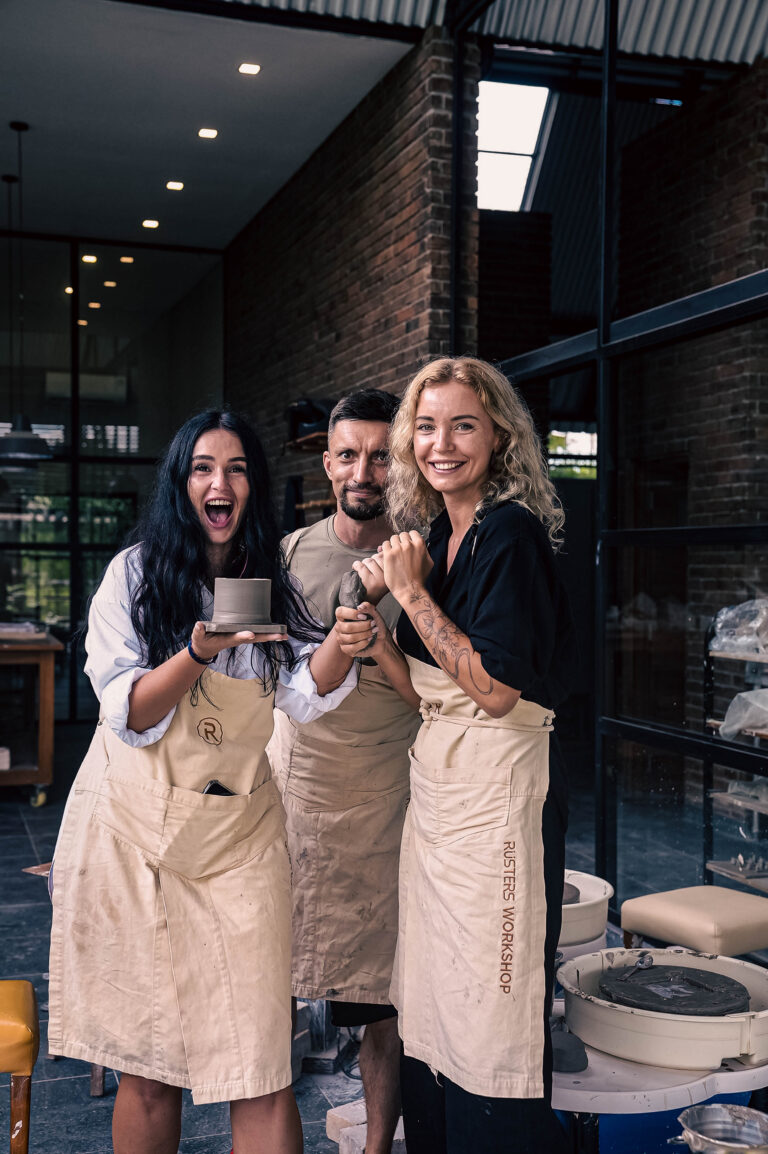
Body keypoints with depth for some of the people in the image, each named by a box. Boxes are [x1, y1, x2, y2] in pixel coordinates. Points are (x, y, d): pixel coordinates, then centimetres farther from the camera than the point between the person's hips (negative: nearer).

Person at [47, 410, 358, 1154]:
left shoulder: (271, 584, 9)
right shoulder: (135, 573, 1)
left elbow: (308, 693, -5)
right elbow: (128, 715, -5)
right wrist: (200, 651, -21)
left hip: (239, 834, 2)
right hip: (133, 829, -1)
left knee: (260, 1075, -4)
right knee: (146, 1069, 6)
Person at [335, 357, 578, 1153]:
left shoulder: (511, 533, -13)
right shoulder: (435, 535, 12)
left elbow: (496, 690, -19)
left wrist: (411, 592, -17)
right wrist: (375, 642, -3)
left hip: (498, 785, -8)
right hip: (435, 781, 8)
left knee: (489, 1002, 2)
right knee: (431, 999, 17)